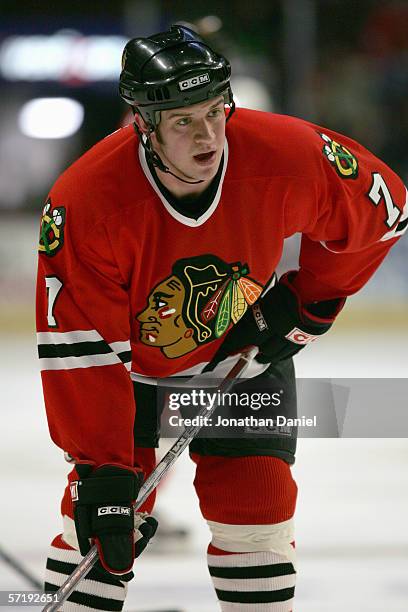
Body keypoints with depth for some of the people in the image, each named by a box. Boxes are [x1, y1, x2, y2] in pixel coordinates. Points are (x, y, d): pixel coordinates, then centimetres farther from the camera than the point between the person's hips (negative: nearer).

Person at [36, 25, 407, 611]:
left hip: (244, 352, 1)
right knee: (97, 522, -8)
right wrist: (100, 471, -32)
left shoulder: (288, 156, -29)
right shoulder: (87, 201, -34)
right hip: (133, 362, -1)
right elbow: (78, 351, -30)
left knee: (254, 512, -6)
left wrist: (311, 303, -5)